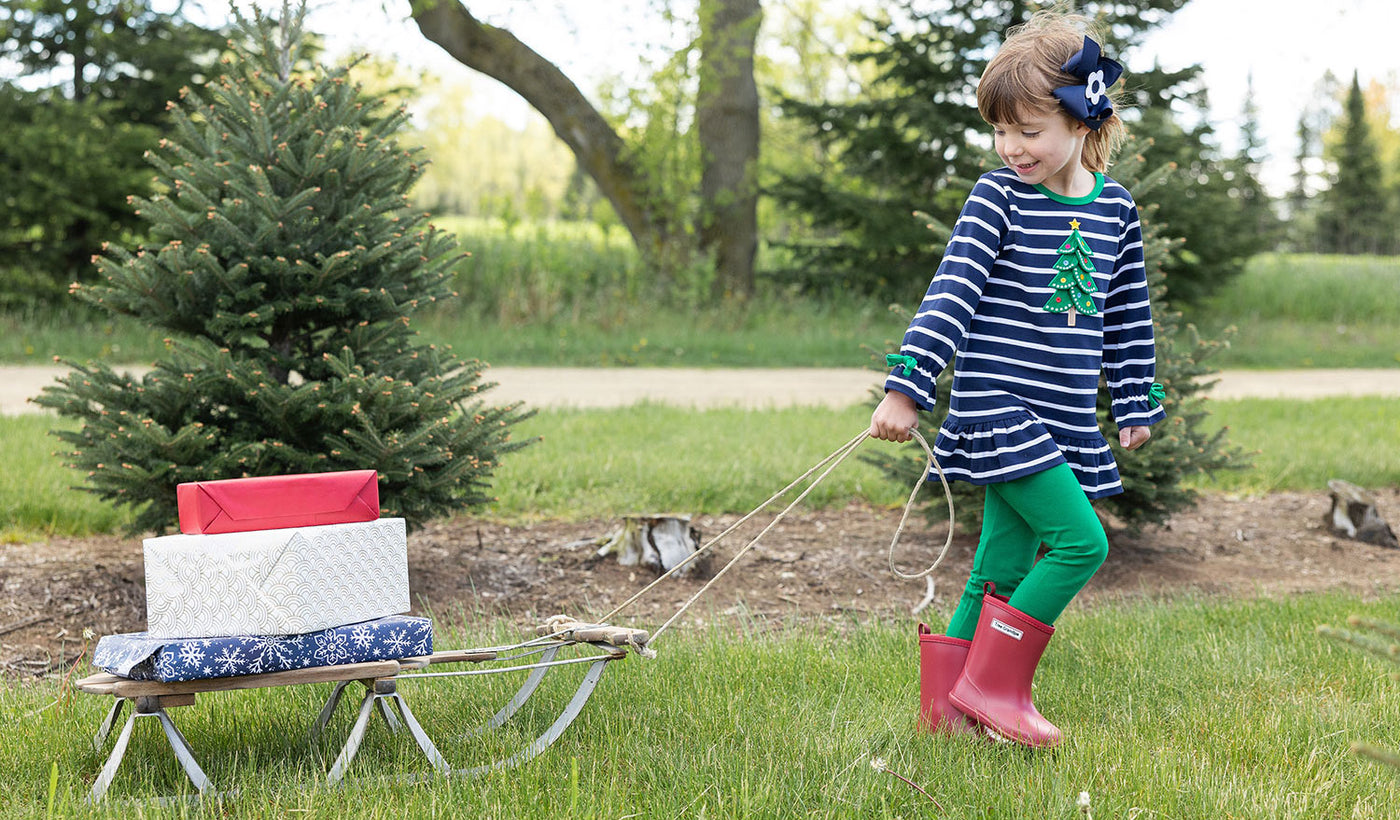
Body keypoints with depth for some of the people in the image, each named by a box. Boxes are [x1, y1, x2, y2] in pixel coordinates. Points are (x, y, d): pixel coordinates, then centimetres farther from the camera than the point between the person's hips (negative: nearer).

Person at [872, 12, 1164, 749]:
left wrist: (1136, 404, 23)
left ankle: (948, 703, 18)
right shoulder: (999, 197, -7)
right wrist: (907, 388, -21)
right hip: (1000, 405, -6)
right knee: (1081, 542, -15)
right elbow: (953, 292, -14)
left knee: (1004, 565, 9)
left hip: (1066, 418, 6)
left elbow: (1127, 315, 18)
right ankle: (992, 682, -4)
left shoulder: (1114, 207, 8)